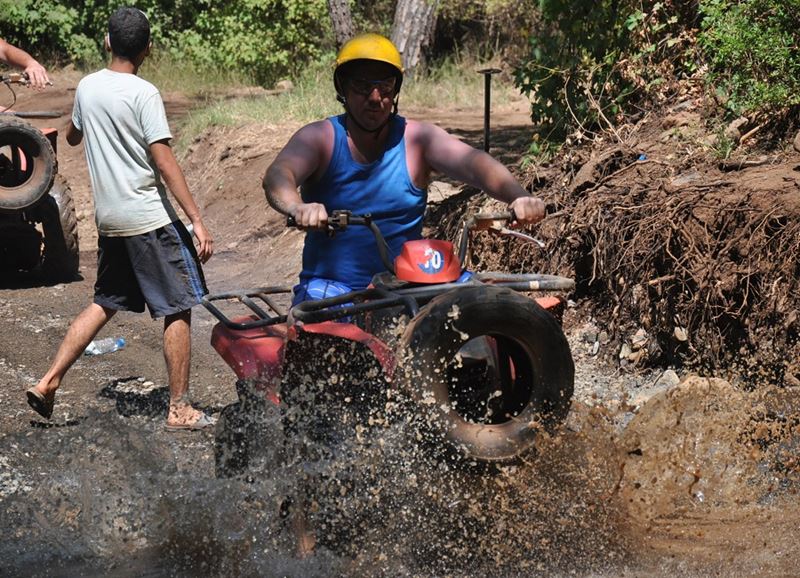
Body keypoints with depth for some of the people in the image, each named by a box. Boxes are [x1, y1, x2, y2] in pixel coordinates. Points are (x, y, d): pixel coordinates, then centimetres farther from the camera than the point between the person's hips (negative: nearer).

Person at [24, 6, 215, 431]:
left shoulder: (86, 87, 5)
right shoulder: (143, 94, -13)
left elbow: (72, 137, 25)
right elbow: (164, 162, -18)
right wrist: (197, 221, -17)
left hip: (109, 220, 7)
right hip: (150, 219, -7)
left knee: (105, 304, 19)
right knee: (179, 310, 3)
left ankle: (49, 382, 11)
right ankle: (179, 409, 5)